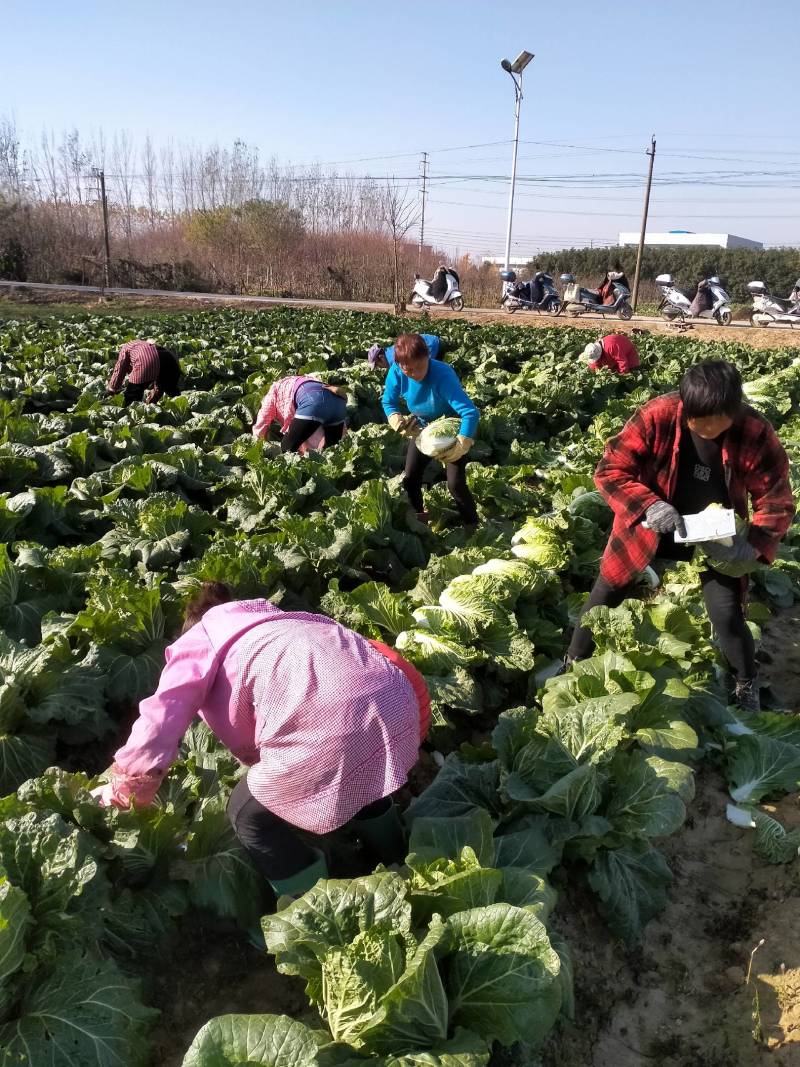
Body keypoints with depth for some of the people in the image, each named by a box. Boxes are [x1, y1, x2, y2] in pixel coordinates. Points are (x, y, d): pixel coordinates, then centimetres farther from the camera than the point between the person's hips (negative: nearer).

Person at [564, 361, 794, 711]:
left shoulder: (757, 434, -22)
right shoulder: (656, 416, -26)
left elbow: (776, 500, -13)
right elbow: (610, 470, -20)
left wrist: (753, 545, -30)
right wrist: (648, 504, -35)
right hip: (651, 524, 0)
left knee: (727, 615, -5)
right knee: (605, 593, 6)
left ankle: (746, 685, 26)